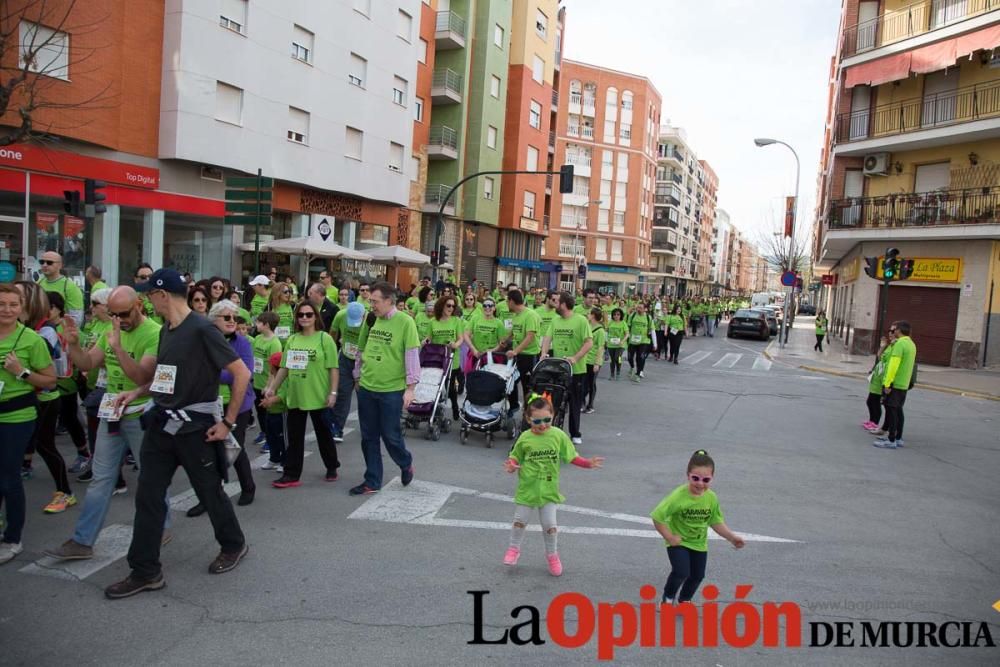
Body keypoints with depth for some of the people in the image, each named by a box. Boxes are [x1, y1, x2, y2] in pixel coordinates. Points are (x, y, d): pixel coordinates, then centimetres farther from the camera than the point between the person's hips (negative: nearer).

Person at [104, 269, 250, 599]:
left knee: (210, 492, 9)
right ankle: (145, 571, 16)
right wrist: (136, 392, 10)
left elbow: (242, 373, -20)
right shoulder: (166, 330, 7)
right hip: (162, 422, 8)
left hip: (195, 426, -7)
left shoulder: (201, 330, -18)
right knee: (148, 496, 6)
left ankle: (233, 544, 33)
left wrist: (228, 422, -17)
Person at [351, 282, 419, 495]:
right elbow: (361, 350, 14)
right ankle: (372, 481, 23)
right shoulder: (370, 320, 3)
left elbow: (412, 355, -12)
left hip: (392, 390, -5)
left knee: (390, 435, 4)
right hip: (366, 388, 5)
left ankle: (406, 464, 33)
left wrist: (410, 388, -14)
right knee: (369, 437, 11)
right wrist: (358, 377, 17)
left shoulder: (405, 322, -11)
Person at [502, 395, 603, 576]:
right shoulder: (525, 438, -12)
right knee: (520, 521, 14)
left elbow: (572, 457, -2)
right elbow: (515, 458, -1)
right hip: (527, 488, 0)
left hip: (548, 489, 0)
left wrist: (588, 463, -14)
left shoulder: (558, 435, -10)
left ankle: (552, 554, 33)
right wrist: (511, 466, -22)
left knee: (549, 525, 8)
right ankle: (514, 548, 40)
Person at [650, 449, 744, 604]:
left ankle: (683, 600, 44)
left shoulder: (712, 498, -14)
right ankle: (668, 598, 14)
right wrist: (670, 537, -21)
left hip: (699, 543, 5)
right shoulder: (678, 496, -30)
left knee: (697, 575, 15)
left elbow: (717, 522, 0)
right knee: (681, 572, -17)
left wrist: (732, 537, -9)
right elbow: (657, 517, -26)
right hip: (679, 542, -5)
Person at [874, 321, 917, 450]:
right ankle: (898, 438, 20)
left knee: (891, 411, -6)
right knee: (898, 411, 15)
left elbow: (894, 365, -21)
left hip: (895, 384, -9)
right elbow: (908, 365, 18)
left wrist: (887, 383, -20)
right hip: (904, 384, 9)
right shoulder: (911, 344, 14)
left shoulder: (900, 344, -16)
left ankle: (891, 440, -5)